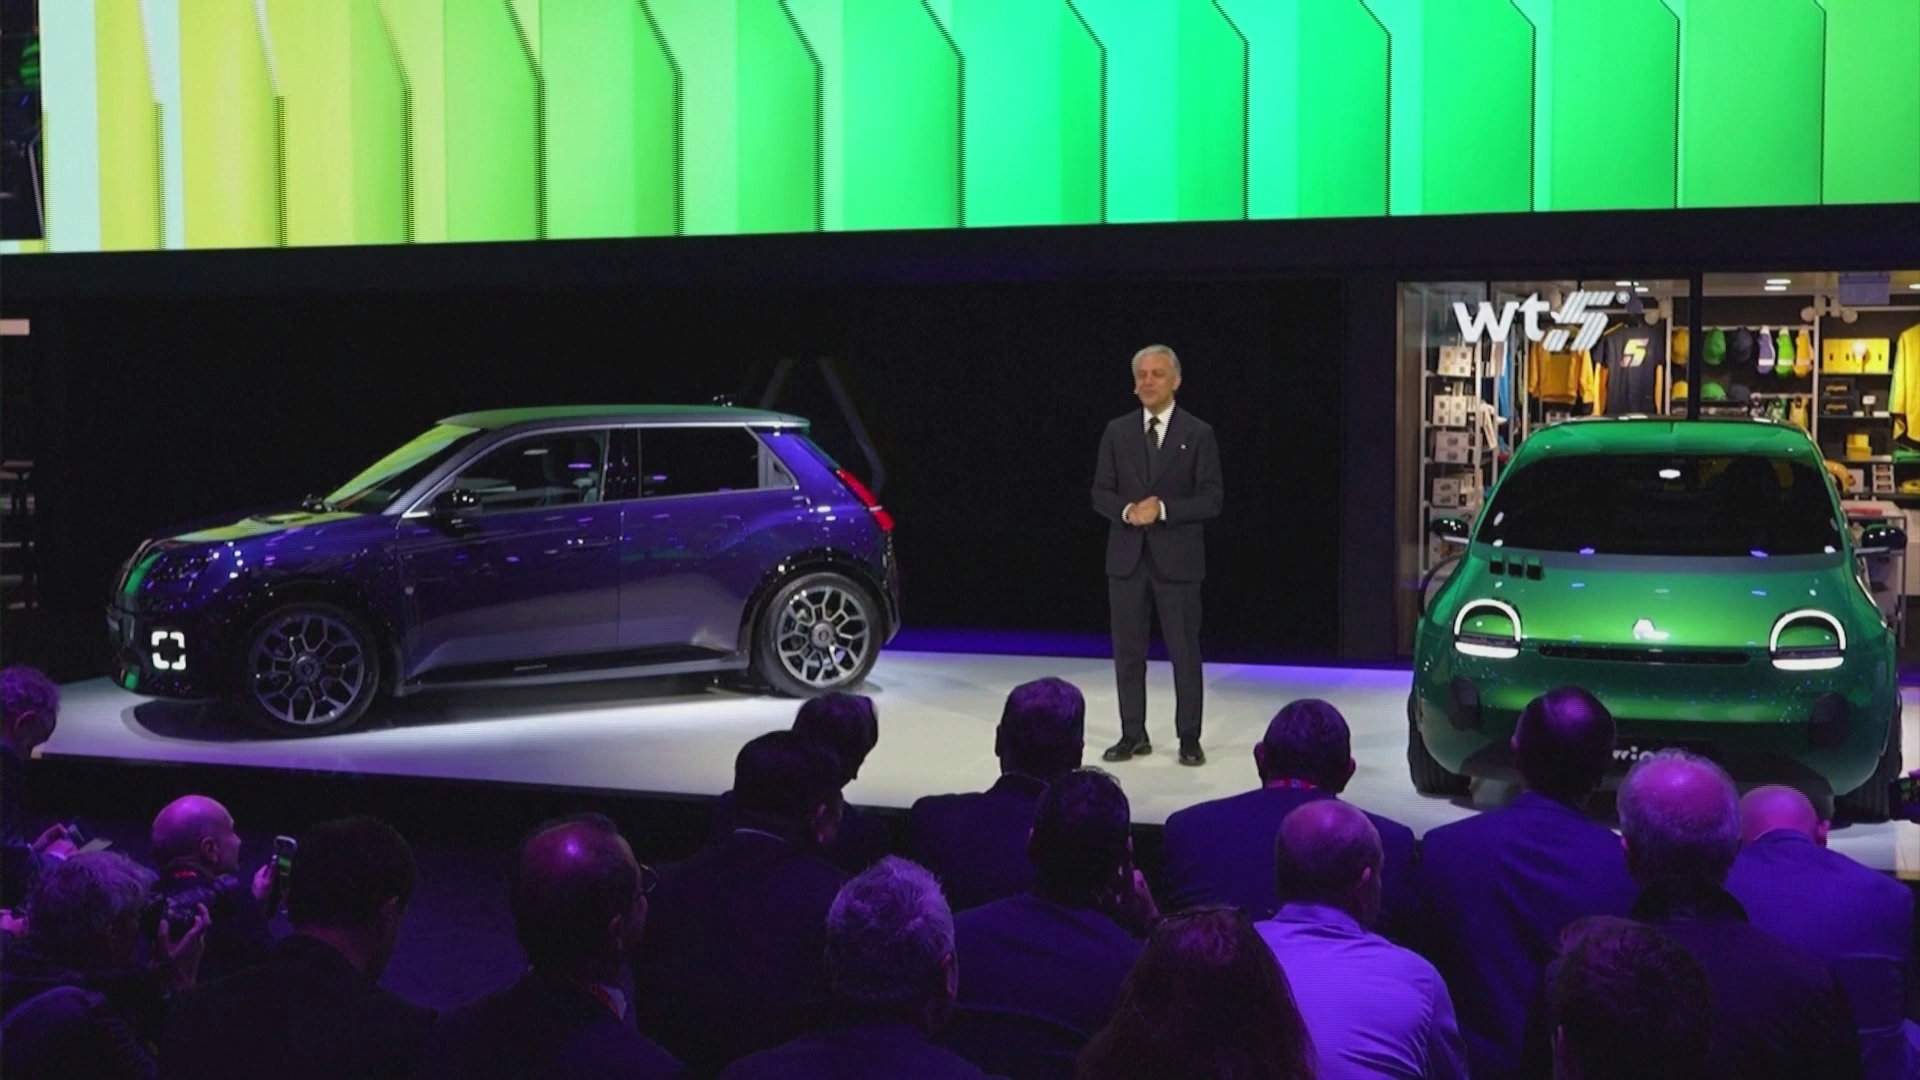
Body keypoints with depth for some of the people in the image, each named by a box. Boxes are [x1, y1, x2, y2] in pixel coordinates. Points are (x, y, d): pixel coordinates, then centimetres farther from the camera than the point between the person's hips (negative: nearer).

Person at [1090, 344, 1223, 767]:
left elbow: (1211, 499, -5)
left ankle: (1189, 739, 9)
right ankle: (1133, 734, 15)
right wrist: (1127, 510, -14)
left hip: (1177, 558, -3)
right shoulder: (1117, 432, 8)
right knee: (1128, 651, 6)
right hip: (1127, 557, 3)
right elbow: (1101, 494, 6)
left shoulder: (1198, 433, 0)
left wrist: (1163, 509, -17)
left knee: (1185, 651, 1)